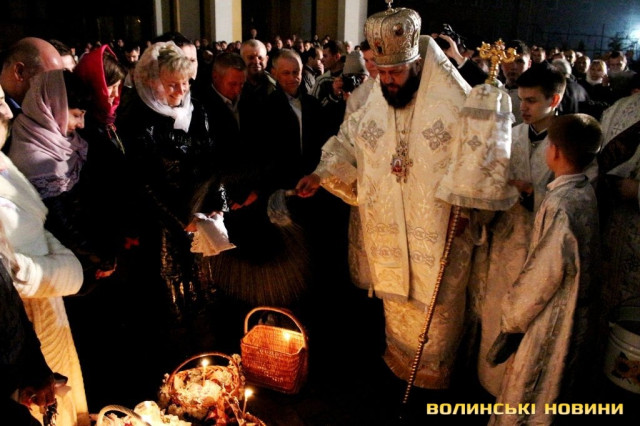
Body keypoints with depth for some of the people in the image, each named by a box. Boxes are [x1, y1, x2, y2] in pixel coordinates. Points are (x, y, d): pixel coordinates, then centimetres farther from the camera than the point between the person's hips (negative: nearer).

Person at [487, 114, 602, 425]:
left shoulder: (559, 202, -26)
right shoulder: (586, 193, 1)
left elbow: (546, 272, -23)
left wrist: (512, 315, -11)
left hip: (551, 318, -9)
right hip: (579, 315, 9)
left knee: (527, 395, 9)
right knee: (563, 390, 25)